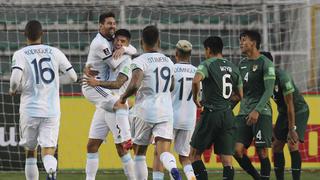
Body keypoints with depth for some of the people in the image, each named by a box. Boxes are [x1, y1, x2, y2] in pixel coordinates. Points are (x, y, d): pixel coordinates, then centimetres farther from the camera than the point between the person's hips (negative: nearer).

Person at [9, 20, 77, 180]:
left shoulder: (20, 54, -3)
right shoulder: (54, 52, 5)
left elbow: (15, 79, -18)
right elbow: (72, 77, 10)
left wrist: (13, 89, 4)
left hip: (29, 111, -1)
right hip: (52, 111, 1)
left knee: (30, 151, 17)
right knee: (48, 153, -4)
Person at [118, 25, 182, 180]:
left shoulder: (140, 61, -8)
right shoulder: (168, 62, 11)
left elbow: (134, 85, -23)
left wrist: (123, 97, -4)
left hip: (145, 111, -3)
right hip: (166, 112, 3)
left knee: (139, 152, 14)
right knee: (163, 152, -8)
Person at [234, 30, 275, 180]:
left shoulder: (265, 63, -5)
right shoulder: (242, 64, 16)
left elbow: (269, 90, -12)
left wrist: (257, 111, -21)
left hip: (261, 113, -6)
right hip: (244, 113, 6)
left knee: (262, 152, -6)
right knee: (238, 151, -4)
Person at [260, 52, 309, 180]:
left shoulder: (283, 78, -29)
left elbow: (290, 105, -28)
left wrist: (292, 129, -27)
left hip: (299, 111, -8)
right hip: (283, 112, 8)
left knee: (293, 145, -20)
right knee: (276, 146, 4)